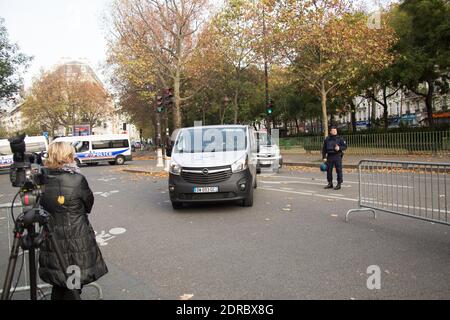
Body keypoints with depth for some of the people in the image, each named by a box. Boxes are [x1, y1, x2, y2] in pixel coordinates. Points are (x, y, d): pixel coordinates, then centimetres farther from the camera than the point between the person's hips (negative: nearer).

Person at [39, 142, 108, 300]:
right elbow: (89, 205, -4)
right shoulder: (77, 180, -17)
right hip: (77, 240, -5)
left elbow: (42, 206, 8)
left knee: (58, 283, 21)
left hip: (51, 239, 5)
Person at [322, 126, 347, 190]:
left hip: (337, 156, -3)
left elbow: (345, 146, 2)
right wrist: (324, 157, 5)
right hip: (329, 156, 3)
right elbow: (324, 149, 11)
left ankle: (339, 184, 4)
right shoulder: (327, 139, 9)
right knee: (329, 170, 8)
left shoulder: (340, 139, 2)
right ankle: (330, 183, 20)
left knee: (339, 170, -4)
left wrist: (339, 148, -17)